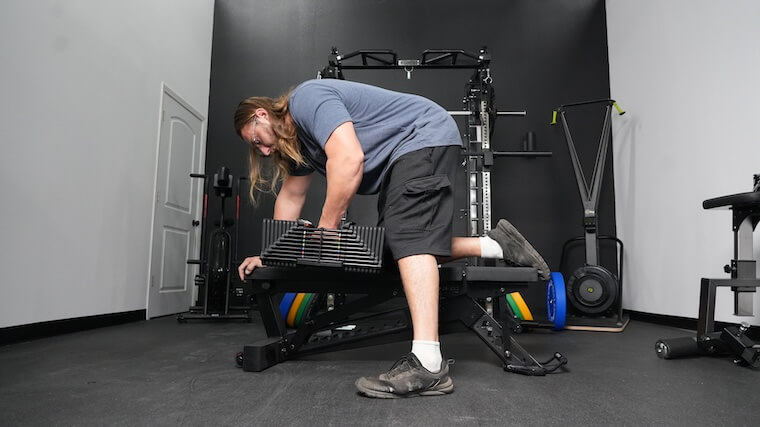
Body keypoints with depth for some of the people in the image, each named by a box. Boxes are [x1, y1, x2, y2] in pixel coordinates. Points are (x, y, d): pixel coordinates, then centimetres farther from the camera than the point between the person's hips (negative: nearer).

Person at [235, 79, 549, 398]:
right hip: (401, 157, 10)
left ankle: (427, 366, -33)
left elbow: (349, 159, -28)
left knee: (408, 236, -25)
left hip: (425, 138, -10)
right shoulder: (297, 137, 16)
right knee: (394, 245, 4)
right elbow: (291, 195, 21)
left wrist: (324, 230, -20)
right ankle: (495, 244, 7)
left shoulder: (306, 100, -15)